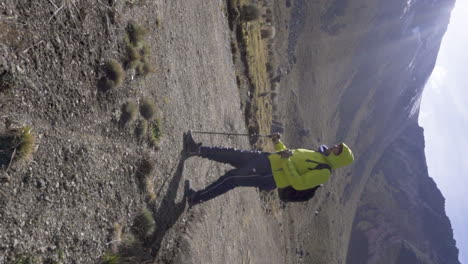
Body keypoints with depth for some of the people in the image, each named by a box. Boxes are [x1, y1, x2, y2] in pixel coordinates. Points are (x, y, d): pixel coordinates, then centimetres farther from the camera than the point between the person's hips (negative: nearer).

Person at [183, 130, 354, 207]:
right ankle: (197, 150, 11)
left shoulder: (323, 172, -12)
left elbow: (298, 184, -22)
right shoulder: (316, 155, 16)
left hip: (269, 177, -8)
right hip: (268, 158, 8)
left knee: (231, 178, -12)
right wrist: (278, 143, 13)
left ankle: (197, 198, 2)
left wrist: (287, 162, -22)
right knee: (232, 154, 2)